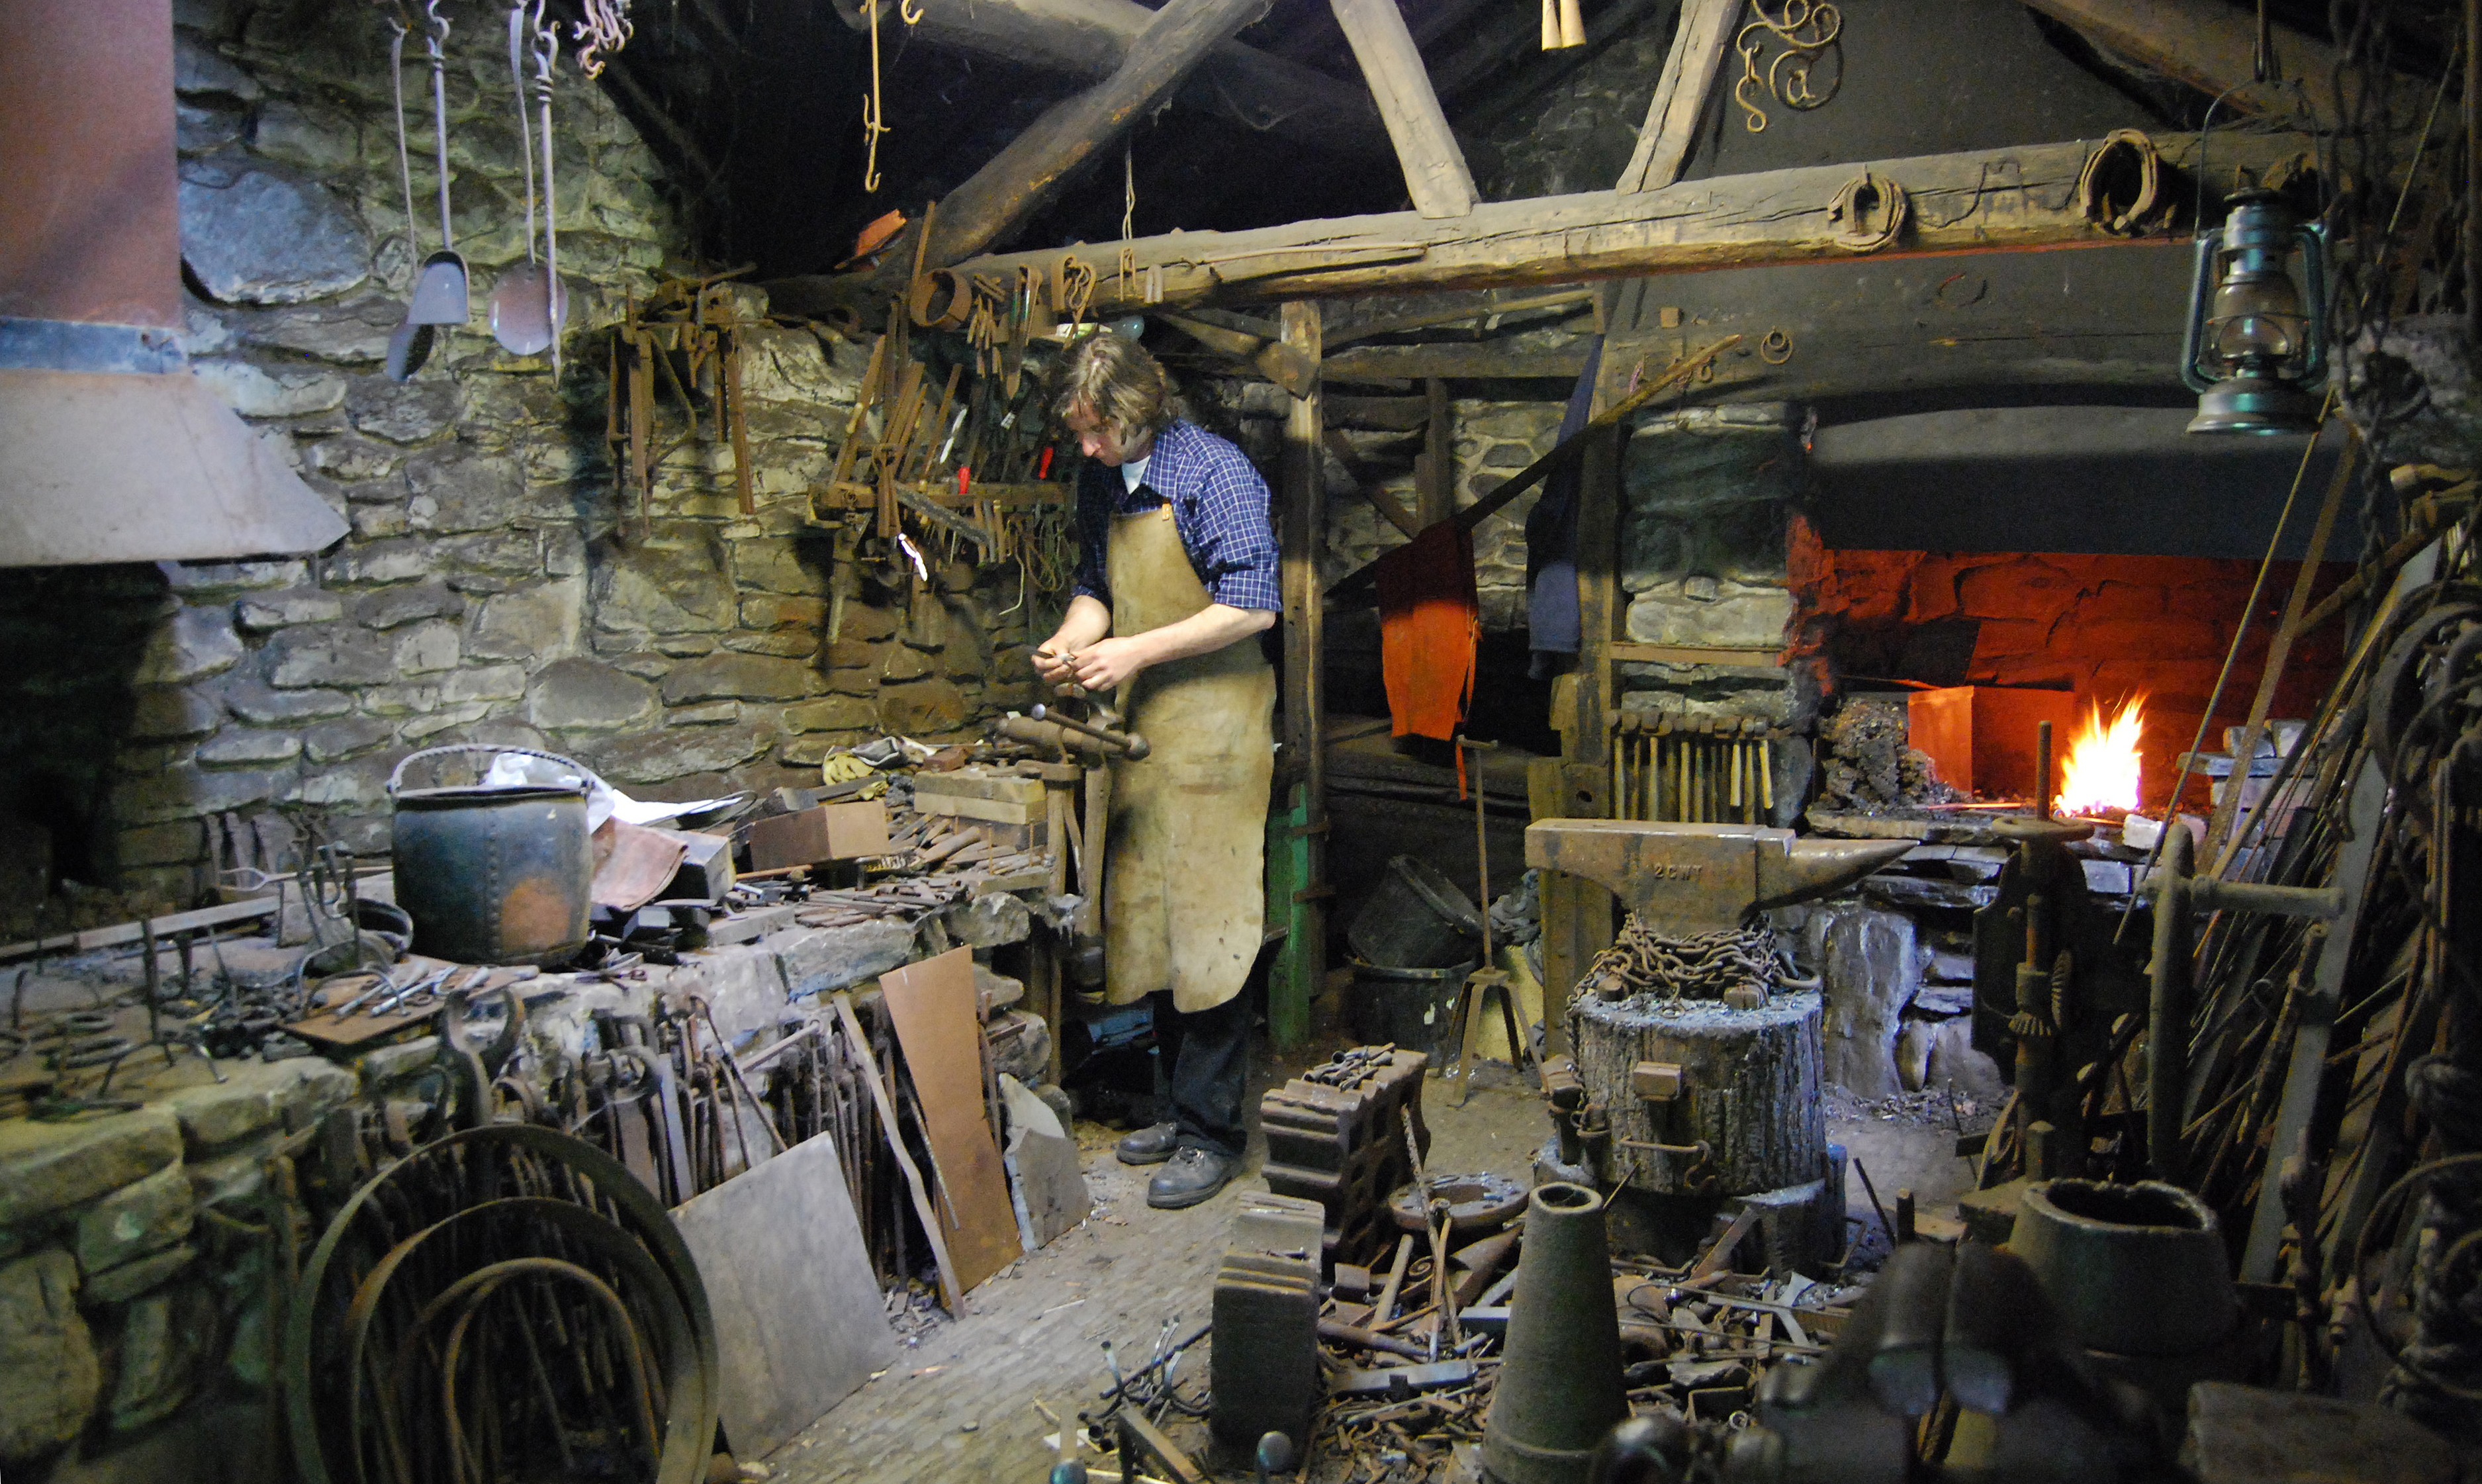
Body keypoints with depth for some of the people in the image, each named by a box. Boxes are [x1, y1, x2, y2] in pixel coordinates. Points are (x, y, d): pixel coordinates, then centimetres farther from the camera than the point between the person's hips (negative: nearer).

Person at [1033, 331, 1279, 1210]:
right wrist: (1073, 640, 0)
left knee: (1203, 925, -6)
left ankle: (1211, 1134, 4)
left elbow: (1252, 606, -15)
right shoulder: (1101, 484, 12)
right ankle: (1182, 1105, 24)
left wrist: (1136, 651, -17)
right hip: (1142, 725, 8)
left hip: (1212, 724, -8)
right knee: (1150, 925, 11)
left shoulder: (1214, 473, -11)